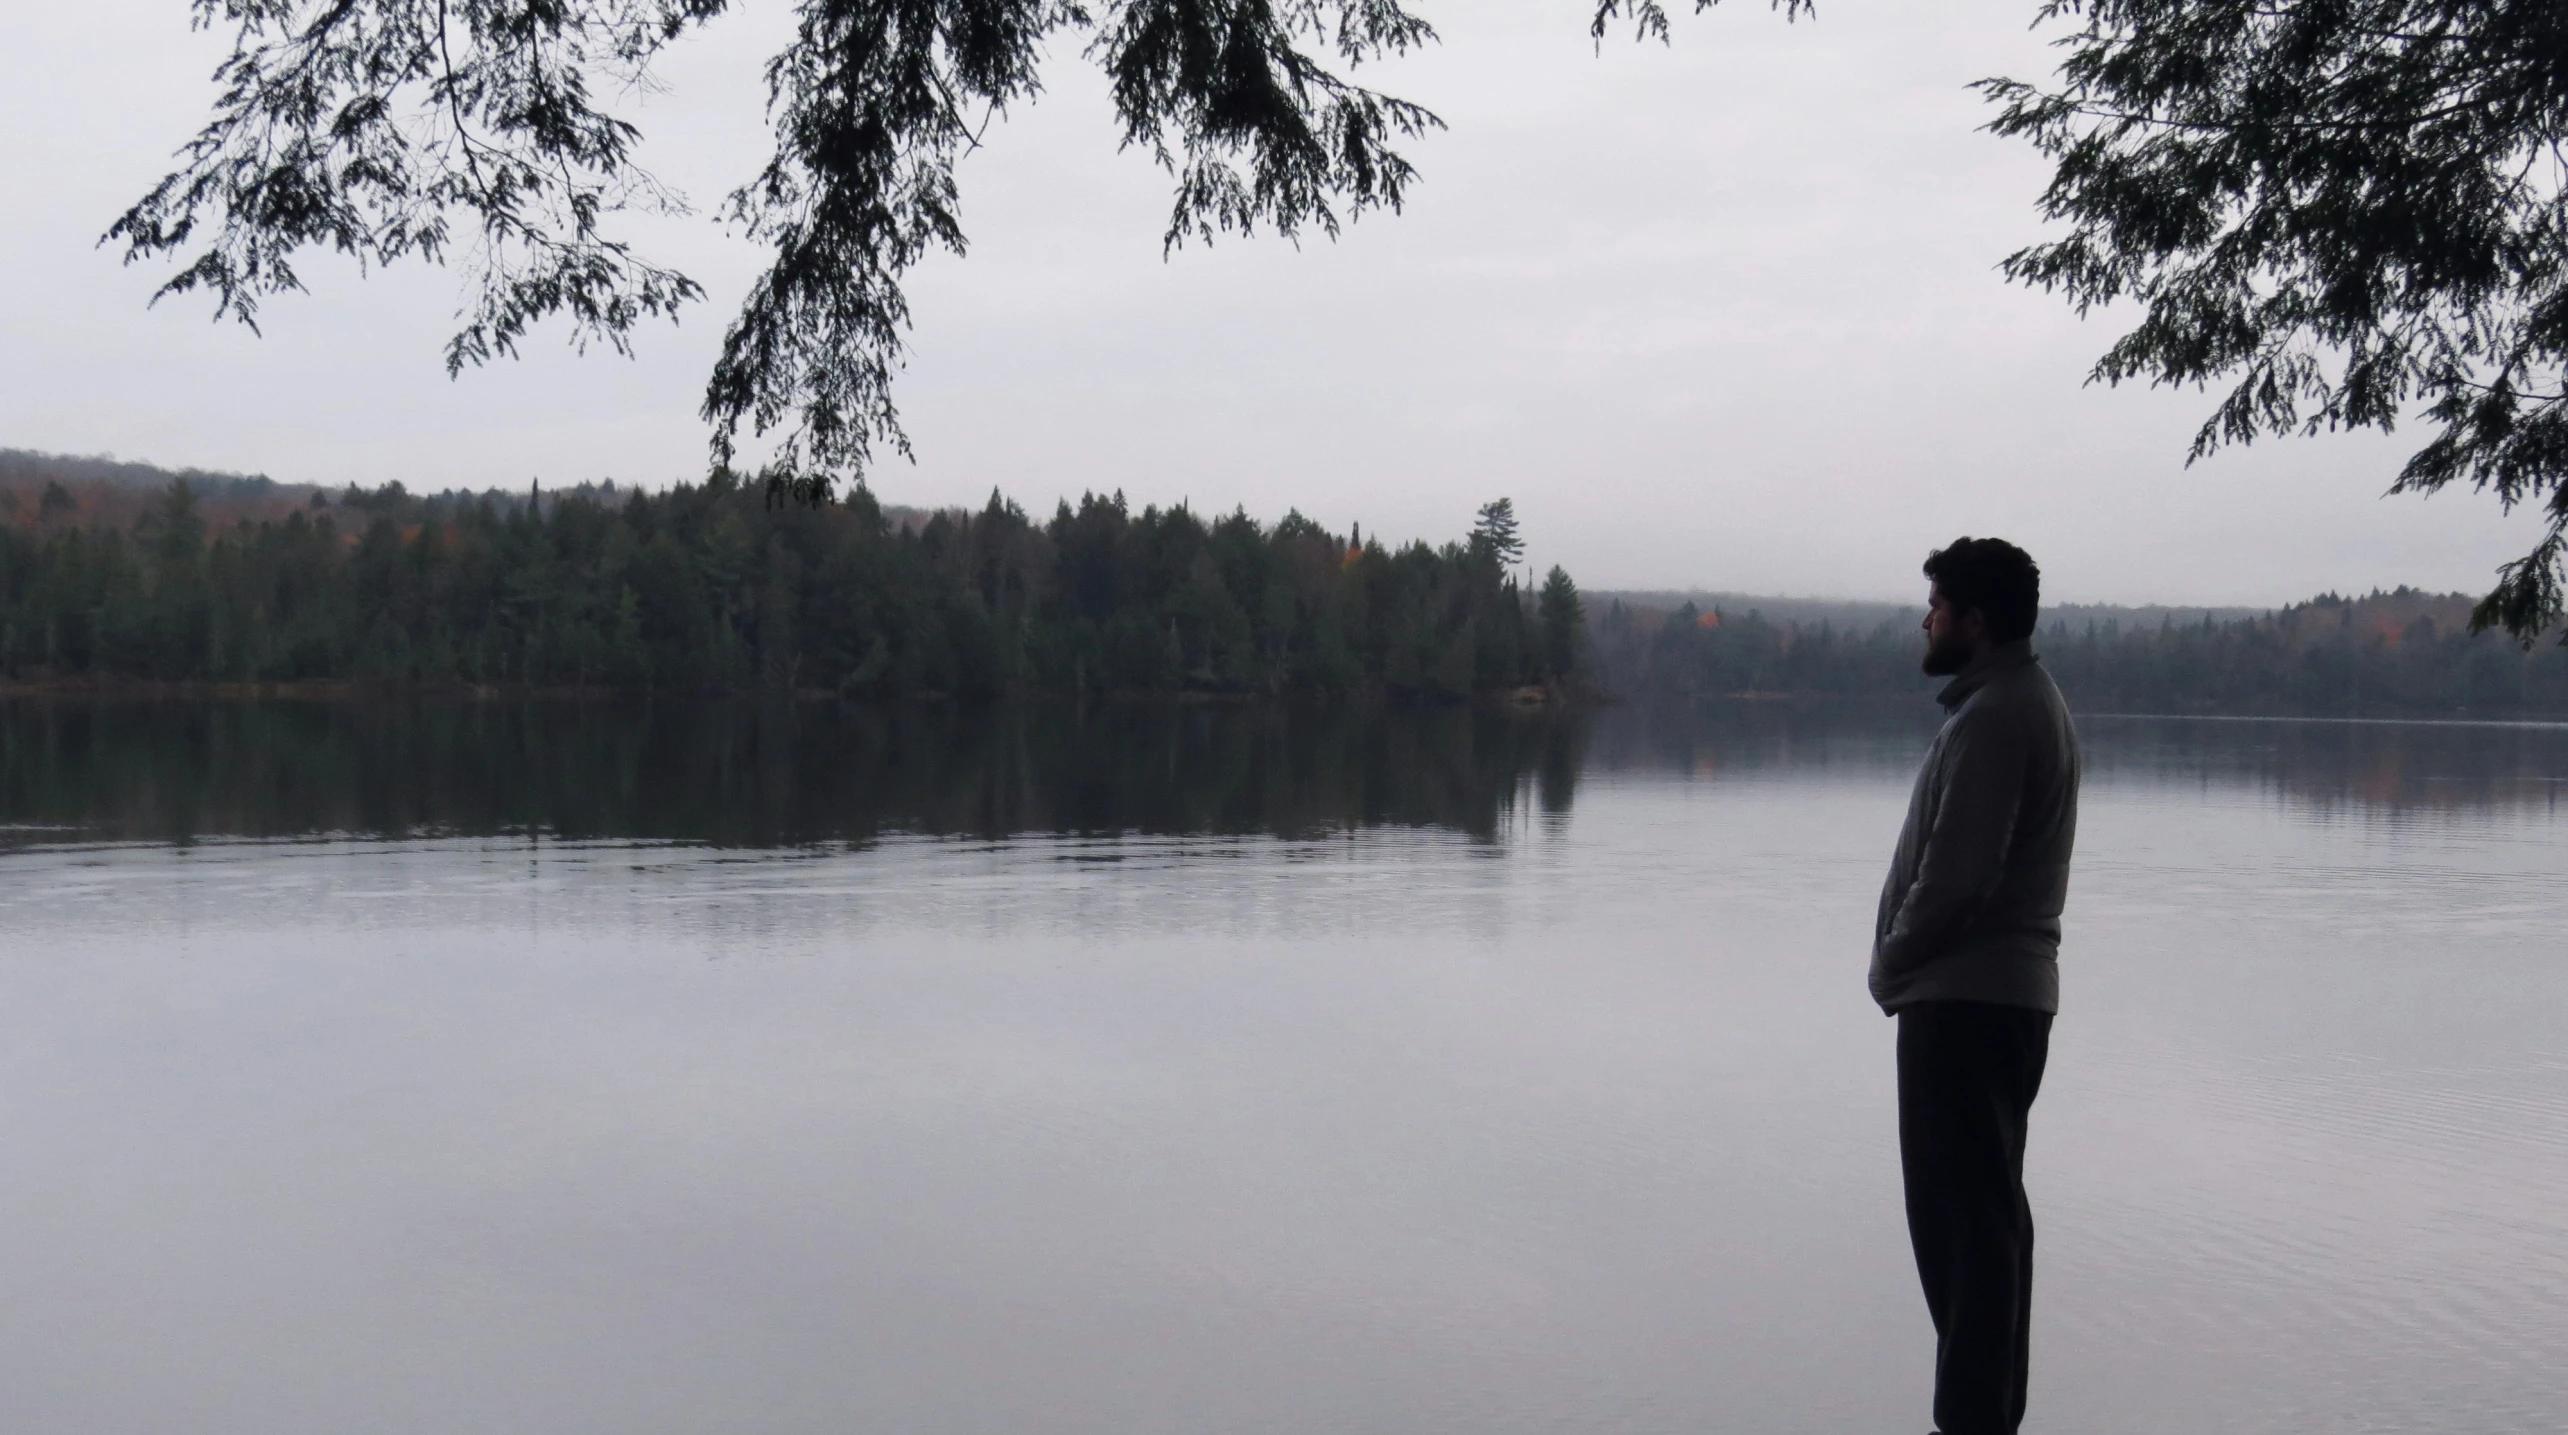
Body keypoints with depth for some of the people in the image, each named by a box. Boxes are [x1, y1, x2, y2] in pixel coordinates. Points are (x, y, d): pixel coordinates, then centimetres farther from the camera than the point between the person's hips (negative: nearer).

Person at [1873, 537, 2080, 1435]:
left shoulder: (1992, 717, -16)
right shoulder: (2031, 701, 17)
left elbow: (1956, 873, -22)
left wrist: (1892, 963, -8)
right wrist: (1906, 960, 12)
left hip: (1963, 998, -11)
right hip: (2011, 990, 11)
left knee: (1958, 1212, -6)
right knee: (1987, 1208, 15)